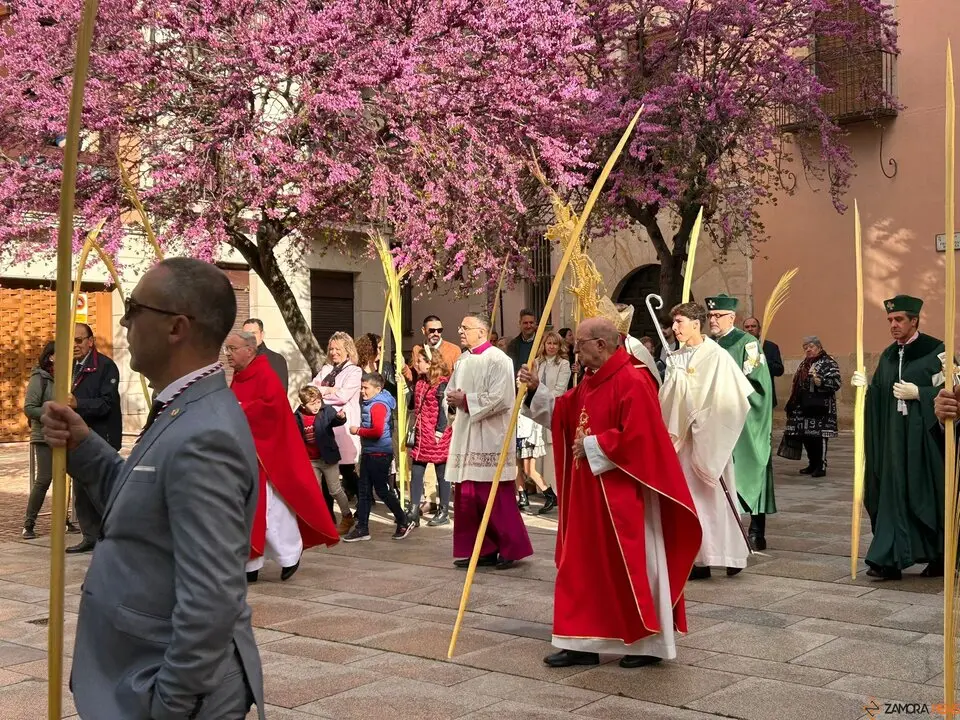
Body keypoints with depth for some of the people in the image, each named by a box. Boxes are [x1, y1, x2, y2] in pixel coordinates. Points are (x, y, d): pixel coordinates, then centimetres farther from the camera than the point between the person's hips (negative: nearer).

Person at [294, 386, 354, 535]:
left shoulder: (326, 411, -11)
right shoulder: (298, 417, -4)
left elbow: (335, 420, -27)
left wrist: (340, 417, -47)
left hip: (328, 457, -3)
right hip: (310, 461, 4)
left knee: (335, 490, 5)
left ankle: (347, 517, 22)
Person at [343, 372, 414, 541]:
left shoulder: (378, 406, -16)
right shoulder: (368, 404, 13)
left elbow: (377, 431, -26)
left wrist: (358, 431, -16)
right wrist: (360, 430, 7)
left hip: (379, 454, -10)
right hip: (368, 453, 10)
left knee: (382, 491, -1)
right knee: (364, 491, 10)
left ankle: (404, 523, 12)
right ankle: (362, 528, 15)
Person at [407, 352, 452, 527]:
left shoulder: (442, 383, -12)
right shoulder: (420, 382, 13)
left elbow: (444, 408, -16)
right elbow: (412, 405, 17)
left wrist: (439, 431, -19)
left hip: (438, 436, -8)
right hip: (421, 435, 8)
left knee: (441, 474, 4)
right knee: (415, 473, 6)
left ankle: (444, 512, 13)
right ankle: (413, 512, 10)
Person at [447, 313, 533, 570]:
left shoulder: (498, 360, -10)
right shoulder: (462, 361, 14)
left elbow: (500, 398, -19)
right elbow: (450, 392, 19)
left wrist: (466, 400, -15)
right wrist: (453, 399, -4)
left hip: (490, 438, -8)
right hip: (465, 438, 8)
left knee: (495, 497, -4)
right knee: (466, 497, 8)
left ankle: (511, 549, 7)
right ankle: (480, 549, 17)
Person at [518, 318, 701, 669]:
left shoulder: (632, 382, -19)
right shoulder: (590, 381, 11)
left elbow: (635, 437, -26)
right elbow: (563, 414, 18)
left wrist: (592, 446, -17)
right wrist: (536, 389, 7)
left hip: (623, 495, -10)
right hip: (589, 493, 10)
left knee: (633, 566, 2)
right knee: (584, 566, 11)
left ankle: (650, 644, 16)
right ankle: (582, 643, 18)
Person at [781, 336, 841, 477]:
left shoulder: (828, 363, -5)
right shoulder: (804, 364, 19)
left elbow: (836, 383, -16)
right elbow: (798, 384, 26)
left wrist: (820, 381, -29)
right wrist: (794, 404, 21)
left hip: (820, 407, -7)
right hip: (804, 407, 8)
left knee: (819, 435, -7)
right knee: (806, 436, 8)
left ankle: (821, 466, -1)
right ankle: (813, 464, 20)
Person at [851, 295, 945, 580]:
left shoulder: (935, 350, -6)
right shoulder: (888, 356, 13)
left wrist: (917, 393, -17)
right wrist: (866, 387, -3)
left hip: (925, 435, -5)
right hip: (894, 436, 5)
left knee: (927, 494, 2)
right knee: (894, 493, 2)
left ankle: (940, 557, 17)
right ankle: (890, 559, 3)